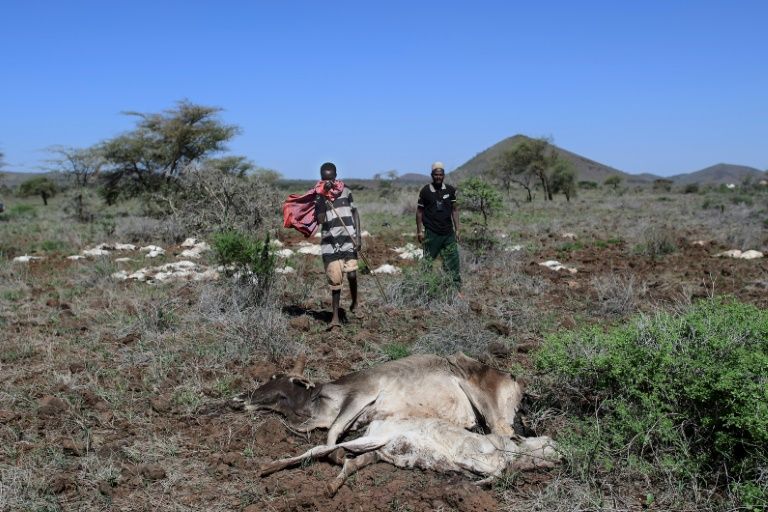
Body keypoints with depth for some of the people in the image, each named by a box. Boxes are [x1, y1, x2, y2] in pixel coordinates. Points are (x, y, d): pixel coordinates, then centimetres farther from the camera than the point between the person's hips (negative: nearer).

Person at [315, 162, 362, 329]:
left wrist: (357, 236, 2)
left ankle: (354, 304, 21)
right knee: (335, 280, 1)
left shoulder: (345, 191, 5)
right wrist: (324, 196, -17)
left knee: (352, 275, -8)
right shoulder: (318, 196, 0)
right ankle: (335, 317, 12)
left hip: (348, 241, 1)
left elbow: (355, 213, 10)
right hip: (330, 243, -1)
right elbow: (320, 219, -15)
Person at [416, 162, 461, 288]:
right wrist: (419, 231, -3)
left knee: (453, 259, 2)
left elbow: (454, 210, 8)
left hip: (448, 233, 2)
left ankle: (456, 286, 7)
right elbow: (419, 211, 1)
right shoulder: (425, 191, -3)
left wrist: (457, 230, 4)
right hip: (431, 233, -2)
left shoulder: (450, 190, 4)